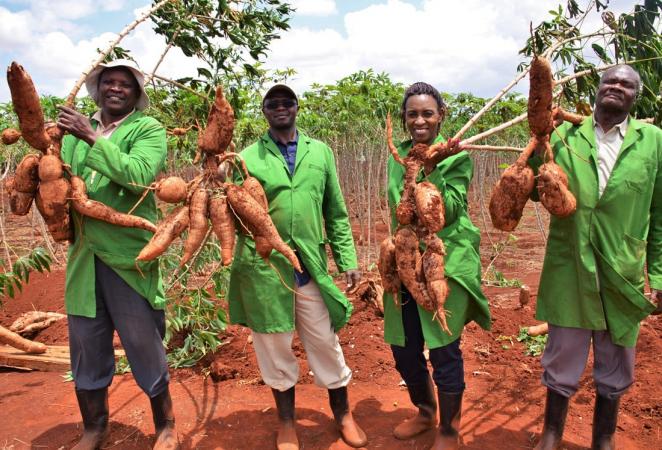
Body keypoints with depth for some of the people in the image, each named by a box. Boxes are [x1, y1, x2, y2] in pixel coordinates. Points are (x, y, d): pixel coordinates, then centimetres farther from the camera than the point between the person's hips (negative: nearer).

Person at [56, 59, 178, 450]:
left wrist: (93, 137, -16)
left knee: (144, 344, 5)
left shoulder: (148, 129, -1)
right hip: (84, 255, 5)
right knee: (86, 347, 15)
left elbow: (139, 175, -19)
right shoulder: (76, 129, 14)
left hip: (129, 255, -5)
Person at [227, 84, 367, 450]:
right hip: (263, 266, -1)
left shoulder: (320, 152, 8)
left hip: (311, 265, 1)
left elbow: (336, 212, 8)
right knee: (274, 345, 12)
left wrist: (347, 259, 4)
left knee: (325, 341, 11)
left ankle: (342, 413, 34)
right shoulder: (248, 157, 2)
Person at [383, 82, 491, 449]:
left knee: (444, 351, 1)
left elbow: (451, 211, -12)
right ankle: (425, 411, 40)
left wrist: (431, 173, -22)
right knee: (403, 349, 12)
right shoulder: (396, 156, 9)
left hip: (445, 265, -5)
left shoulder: (456, 156, -5)